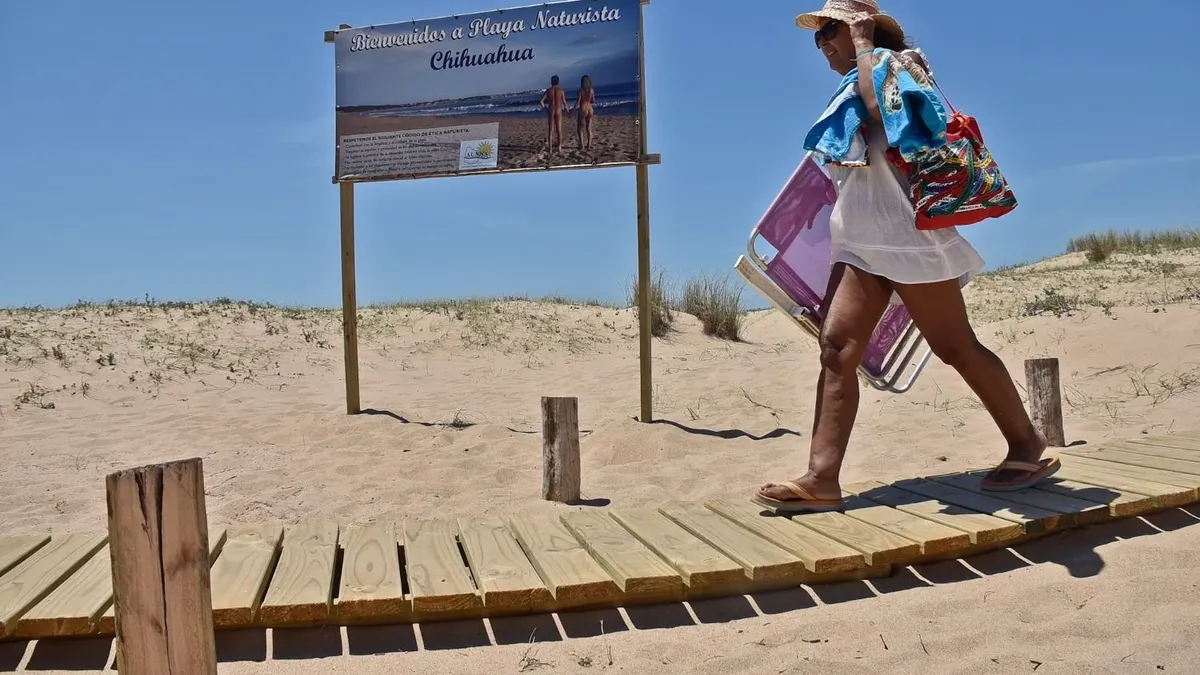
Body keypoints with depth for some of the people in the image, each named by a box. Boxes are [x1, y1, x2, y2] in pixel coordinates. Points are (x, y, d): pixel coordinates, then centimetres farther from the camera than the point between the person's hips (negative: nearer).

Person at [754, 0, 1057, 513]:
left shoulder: (894, 62, -2)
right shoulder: (858, 87, 21)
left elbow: (881, 108, -26)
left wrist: (863, 44, -16)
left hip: (904, 233, -8)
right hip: (860, 239, 8)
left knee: (956, 347, -2)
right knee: (836, 347, -8)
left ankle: (1027, 445, 16)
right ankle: (821, 479, -13)